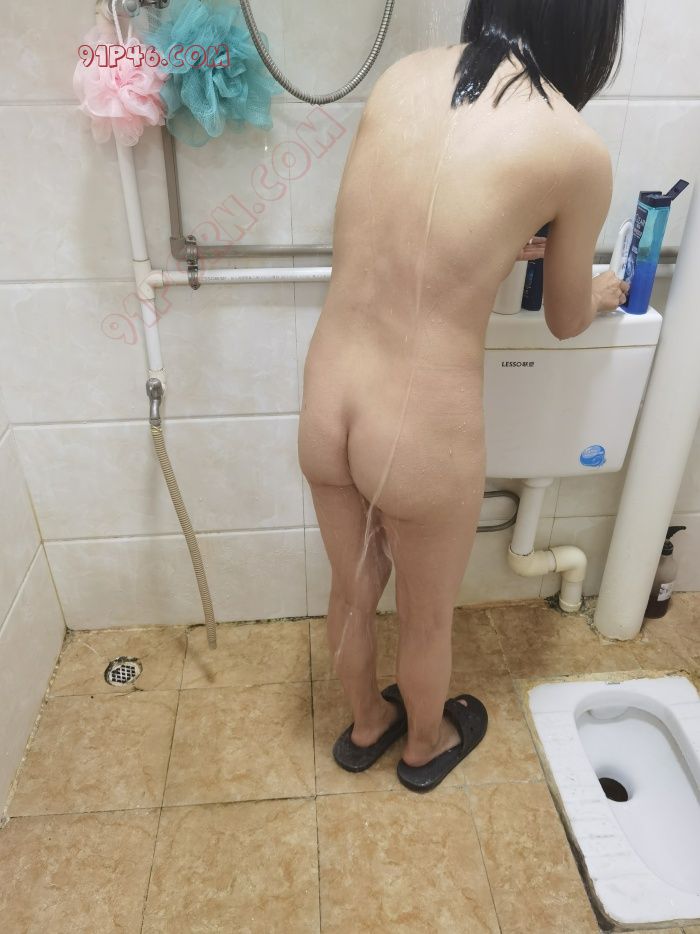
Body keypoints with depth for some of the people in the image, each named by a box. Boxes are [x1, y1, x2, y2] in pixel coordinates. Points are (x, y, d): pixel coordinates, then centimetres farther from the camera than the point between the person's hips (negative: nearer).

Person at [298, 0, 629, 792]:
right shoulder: (578, 152, -10)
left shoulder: (402, 77, 4)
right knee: (427, 617, 25)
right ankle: (425, 744, 57)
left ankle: (365, 725, 58)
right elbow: (565, 320, 6)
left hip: (325, 407, 5)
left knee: (353, 591, 28)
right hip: (421, 433, -5)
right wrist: (602, 291, 28)